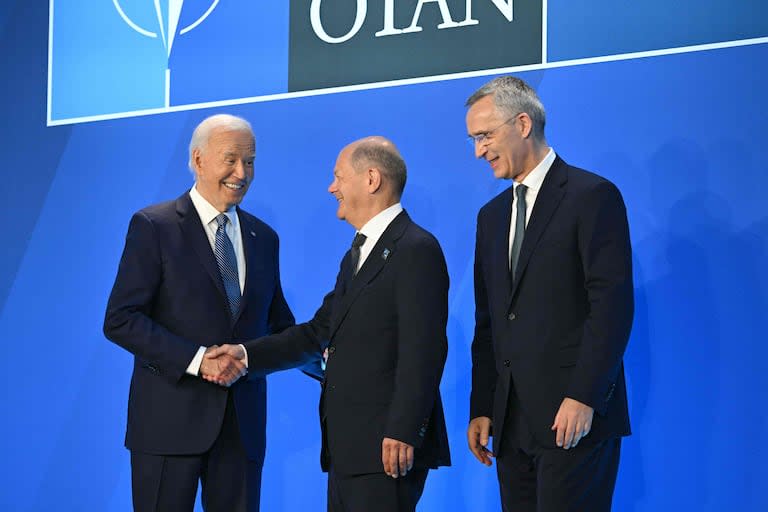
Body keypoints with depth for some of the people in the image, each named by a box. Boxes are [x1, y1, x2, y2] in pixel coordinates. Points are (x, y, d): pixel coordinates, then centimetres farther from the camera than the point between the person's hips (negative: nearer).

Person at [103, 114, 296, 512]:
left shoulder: (263, 238, 14)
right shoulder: (153, 226, -3)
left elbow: (277, 324, 19)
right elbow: (120, 320, -10)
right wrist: (197, 359, -18)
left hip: (243, 422, 5)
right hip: (171, 417, -5)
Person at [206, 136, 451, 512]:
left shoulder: (416, 250, -11)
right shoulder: (356, 254, 20)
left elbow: (423, 351, -18)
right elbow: (319, 332, 19)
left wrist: (403, 433, -23)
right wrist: (248, 354, 9)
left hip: (386, 449, -9)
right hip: (346, 449, 9)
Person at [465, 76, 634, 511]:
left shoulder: (592, 196, -4)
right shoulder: (492, 215, 18)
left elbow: (613, 303, -12)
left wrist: (584, 398, -18)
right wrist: (482, 408, 11)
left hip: (575, 415, -7)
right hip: (512, 421, 7)